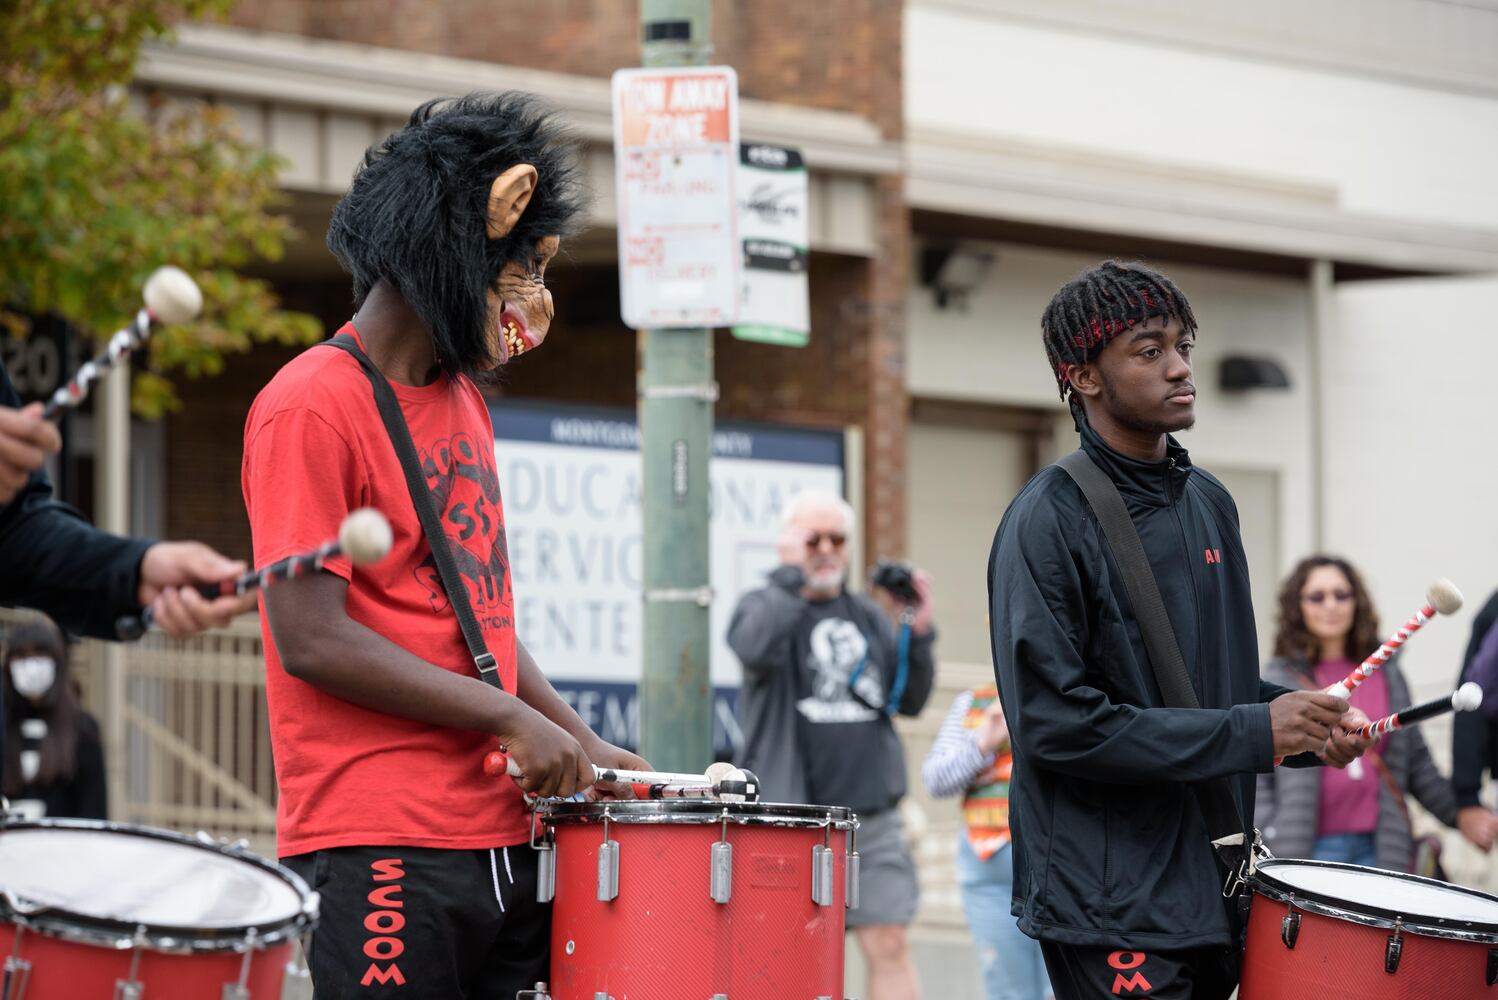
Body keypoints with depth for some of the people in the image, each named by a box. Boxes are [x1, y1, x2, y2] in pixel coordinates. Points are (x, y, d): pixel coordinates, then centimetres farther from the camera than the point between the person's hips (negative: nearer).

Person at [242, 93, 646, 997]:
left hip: (499, 840, 8)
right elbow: (311, 637, -16)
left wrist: (580, 743, 11)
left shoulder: (463, 402, 19)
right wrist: (511, 720, -14)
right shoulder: (313, 407, -9)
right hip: (379, 854, -8)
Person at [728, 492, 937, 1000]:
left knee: (889, 944, -5)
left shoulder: (870, 615, 16)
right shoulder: (765, 606, 2)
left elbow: (910, 701, 13)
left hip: (872, 814, 4)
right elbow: (755, 646, -22)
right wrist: (792, 576, -19)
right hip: (791, 817, -4)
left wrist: (917, 635, -1)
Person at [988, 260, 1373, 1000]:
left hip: (1210, 890, 7)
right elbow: (1056, 723, -20)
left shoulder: (1208, 504, 13)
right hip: (1107, 907, -7)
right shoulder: (1048, 523, -12)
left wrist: (1308, 722, 4)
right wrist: (1253, 733, -19)